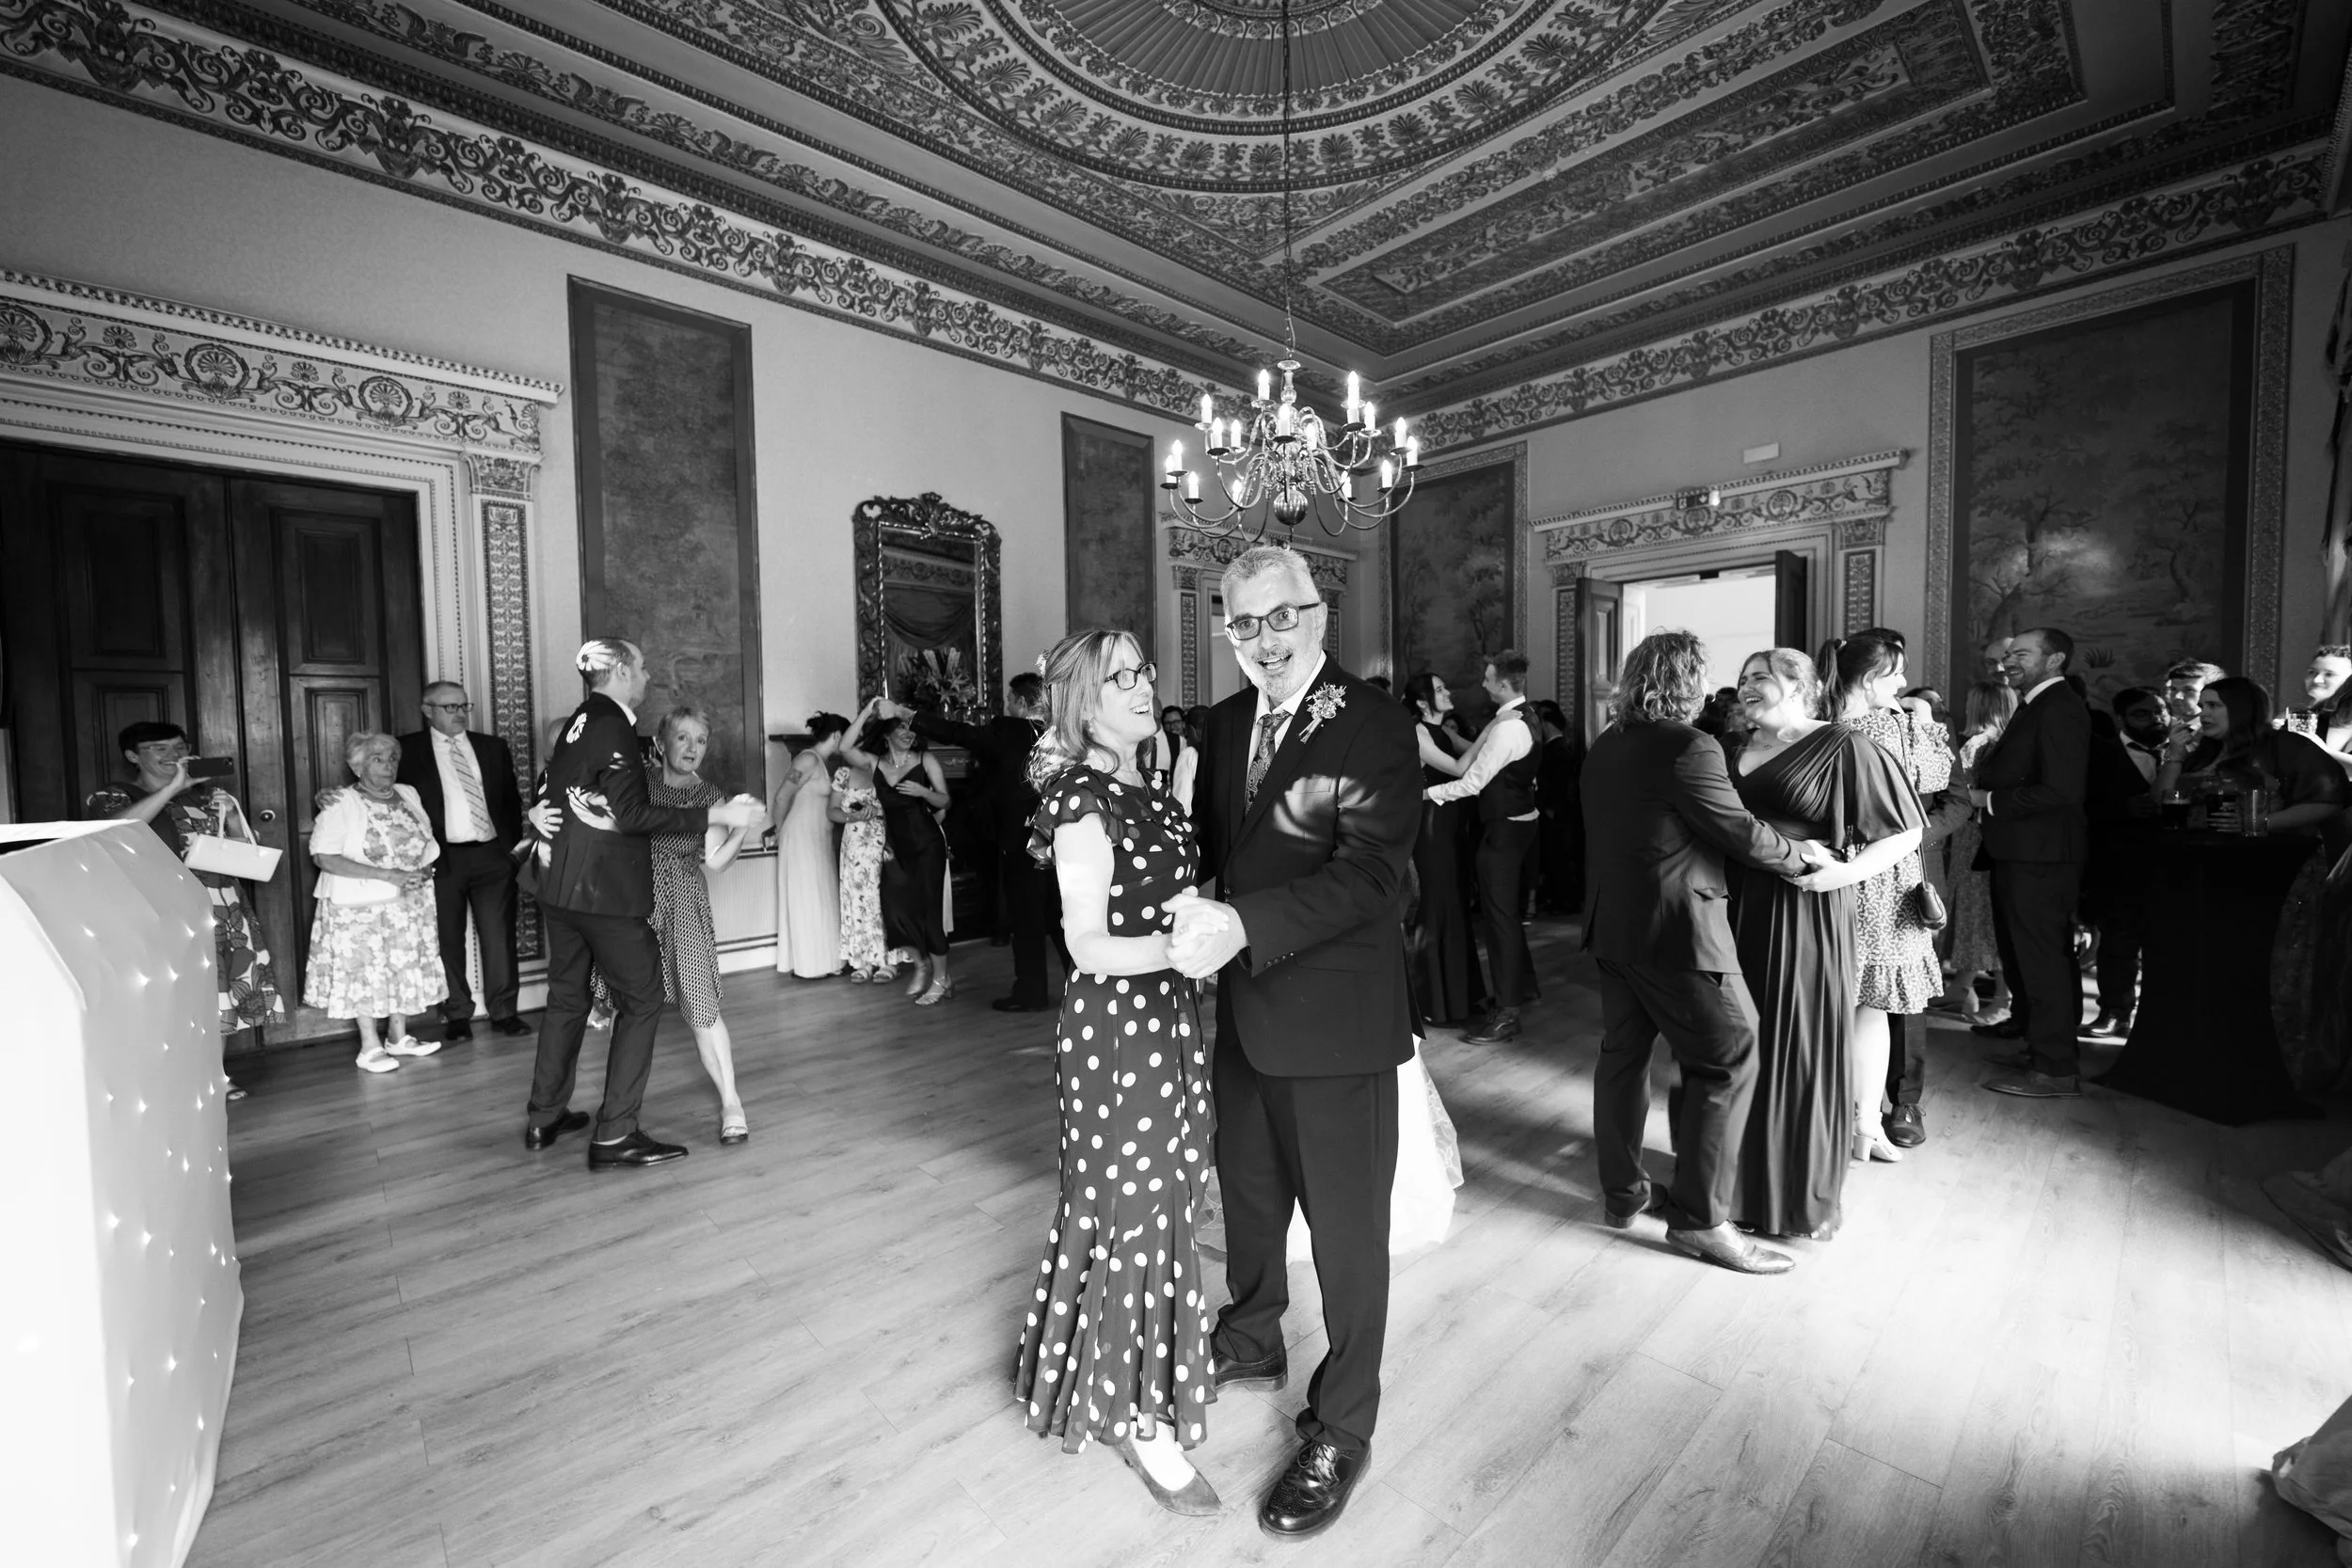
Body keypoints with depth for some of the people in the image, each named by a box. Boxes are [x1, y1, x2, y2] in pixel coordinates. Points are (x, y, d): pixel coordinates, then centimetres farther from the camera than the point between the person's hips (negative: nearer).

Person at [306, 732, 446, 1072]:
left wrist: (425, 868, -6)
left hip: (409, 903, 5)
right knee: (364, 970, 1)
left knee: (406, 966, 9)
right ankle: (370, 1047, 11)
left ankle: (398, 1037, 22)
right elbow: (324, 858, -20)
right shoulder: (341, 805, -12)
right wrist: (385, 874, -24)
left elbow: (427, 840, 15)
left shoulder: (409, 795, 6)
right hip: (359, 907, -5)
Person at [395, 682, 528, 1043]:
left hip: (492, 854, 2)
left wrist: (513, 844, 7)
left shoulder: (493, 747, 12)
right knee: (447, 941, 5)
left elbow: (511, 799, 15)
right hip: (441, 858, -2)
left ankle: (503, 1012, 11)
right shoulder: (408, 750, 3)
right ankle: (456, 1016, 16)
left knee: (500, 936, 3)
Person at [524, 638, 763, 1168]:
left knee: (567, 997, 19)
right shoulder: (612, 728, -16)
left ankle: (545, 1118, 32)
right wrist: (714, 815, -25)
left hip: (560, 890, 9)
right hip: (606, 894, -9)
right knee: (641, 1000, 0)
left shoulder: (578, 722, 11)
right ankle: (614, 1135, 3)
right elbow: (632, 815, -23)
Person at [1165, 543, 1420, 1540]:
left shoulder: (1375, 726, -16)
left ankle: (1340, 1429, 36)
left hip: (1335, 1017, -6)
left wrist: (1244, 924, -33)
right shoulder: (1225, 723, 6)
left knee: (1346, 1225, 12)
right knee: (1247, 1190, 26)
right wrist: (1185, 906, -5)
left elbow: (1372, 870, -25)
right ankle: (1251, 1343, 53)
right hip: (1244, 1008, 7)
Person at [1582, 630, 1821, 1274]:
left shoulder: (1604, 748, 8)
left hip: (1613, 925, 8)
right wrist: (1803, 855, 6)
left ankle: (1622, 1192, 28)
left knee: (1623, 1053, 16)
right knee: (1728, 1059, 4)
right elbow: (1742, 835, -13)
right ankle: (1698, 1218, 10)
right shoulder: (1689, 747, -16)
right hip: (1675, 930, -8)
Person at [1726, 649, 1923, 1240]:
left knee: (1805, 1051, 6)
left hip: (1807, 918, -5)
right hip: (1743, 914, 5)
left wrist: (1846, 871, -17)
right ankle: (1748, 1177, 29)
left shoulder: (1841, 747, -7)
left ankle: (1809, 1197, 24)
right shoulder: (1739, 751, 10)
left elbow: (1907, 831, -4)